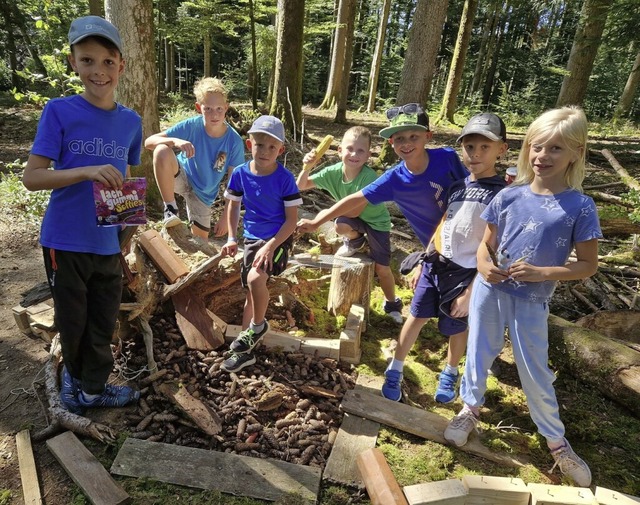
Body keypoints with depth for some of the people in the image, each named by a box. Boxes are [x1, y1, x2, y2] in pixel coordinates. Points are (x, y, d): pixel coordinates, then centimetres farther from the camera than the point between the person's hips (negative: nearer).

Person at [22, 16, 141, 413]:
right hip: (66, 241, -3)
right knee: (72, 321, 14)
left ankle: (94, 387, 35)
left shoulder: (131, 121, 2)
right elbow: (31, 177, -11)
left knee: (103, 323, 14)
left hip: (108, 243, 3)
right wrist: (88, 172, -27)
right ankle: (76, 374, 42)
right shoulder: (59, 112, -9)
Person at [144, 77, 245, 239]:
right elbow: (149, 142, -23)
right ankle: (170, 208, -18)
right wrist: (175, 141, -43)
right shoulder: (191, 126, -21)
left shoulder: (234, 141, -19)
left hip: (203, 194, 2)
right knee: (162, 151, -34)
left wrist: (225, 217, -16)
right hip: (181, 176, -2)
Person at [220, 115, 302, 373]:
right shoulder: (240, 173, -5)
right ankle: (245, 350, 25)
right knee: (251, 293, 11)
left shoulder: (285, 178, -15)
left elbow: (291, 219, -13)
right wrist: (231, 238, 1)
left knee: (255, 278, -29)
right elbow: (233, 206, 9)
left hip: (277, 239, -4)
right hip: (251, 238, 4)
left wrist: (270, 246, -22)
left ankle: (258, 326, 0)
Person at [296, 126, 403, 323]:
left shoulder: (369, 177, -34)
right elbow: (301, 186, -15)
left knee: (382, 268, -6)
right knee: (341, 226, -34)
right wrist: (307, 167, -35)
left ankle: (392, 304, 25)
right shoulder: (333, 172, -21)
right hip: (354, 218, 3)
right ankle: (355, 242, 5)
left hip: (376, 221, -2)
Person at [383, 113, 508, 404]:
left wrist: (470, 292, -16)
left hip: (464, 274, -4)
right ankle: (395, 370, 26)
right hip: (435, 264, 5)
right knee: (416, 317, 10)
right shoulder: (458, 186, 3)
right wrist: (422, 263, 13)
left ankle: (450, 374, 40)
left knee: (456, 327, 14)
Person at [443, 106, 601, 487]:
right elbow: (486, 244, 5)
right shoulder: (509, 196, -4)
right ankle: (471, 409, 43)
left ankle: (557, 441, 34)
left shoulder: (580, 207, -10)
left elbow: (589, 265, -7)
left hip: (532, 302, -2)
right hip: (490, 291, 2)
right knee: (479, 354, 17)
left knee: (535, 373, 9)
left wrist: (542, 273, -20)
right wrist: (484, 265, -16)